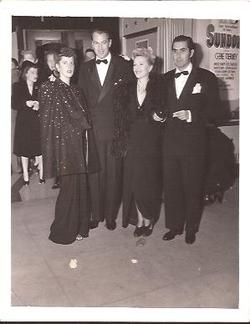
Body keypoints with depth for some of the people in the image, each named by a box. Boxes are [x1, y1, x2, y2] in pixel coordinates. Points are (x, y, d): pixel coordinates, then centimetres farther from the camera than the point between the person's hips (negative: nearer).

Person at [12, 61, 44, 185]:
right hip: (23, 121, 0)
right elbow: (14, 104, -5)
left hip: (37, 121, 1)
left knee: (39, 149, -1)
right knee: (24, 150, 6)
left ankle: (41, 174, 12)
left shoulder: (39, 87, 6)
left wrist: (39, 106, -17)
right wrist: (26, 104, -20)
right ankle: (25, 176, 18)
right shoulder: (17, 86, 2)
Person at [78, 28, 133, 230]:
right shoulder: (86, 69, 12)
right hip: (92, 129, 2)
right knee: (94, 174, 6)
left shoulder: (123, 66, 3)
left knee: (113, 174, 5)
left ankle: (111, 215, 21)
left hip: (115, 130, -2)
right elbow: (81, 98, 12)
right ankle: (96, 214, 21)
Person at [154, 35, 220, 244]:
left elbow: (213, 113, -6)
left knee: (193, 188, 8)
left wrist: (191, 115, -20)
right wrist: (159, 115, -2)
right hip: (170, 143, 4)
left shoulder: (206, 78, -3)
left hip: (194, 144, -4)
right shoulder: (166, 79, 11)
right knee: (171, 186, 11)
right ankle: (174, 226, 29)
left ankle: (191, 228, 27)